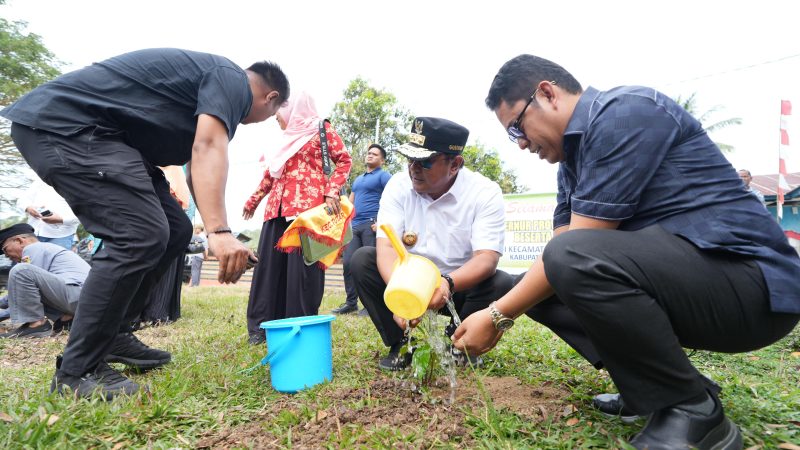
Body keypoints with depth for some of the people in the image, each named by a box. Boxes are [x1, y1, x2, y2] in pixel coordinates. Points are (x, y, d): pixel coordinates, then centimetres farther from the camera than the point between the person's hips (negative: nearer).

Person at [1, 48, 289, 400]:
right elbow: (209, 148, -27)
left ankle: (111, 334, 16)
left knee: (174, 230, 6)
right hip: (62, 122, -10)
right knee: (140, 234, -21)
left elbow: (198, 170, 25)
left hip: (97, 134, 10)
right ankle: (77, 371, -7)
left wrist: (221, 241, 28)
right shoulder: (233, 80, -8)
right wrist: (220, 231, -38)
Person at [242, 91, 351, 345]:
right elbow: (271, 173, 32)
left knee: (303, 265, -7)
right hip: (277, 208, 7)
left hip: (307, 206, -7)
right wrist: (254, 199, 35)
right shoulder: (288, 139, 26)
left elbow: (344, 160, -1)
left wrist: (331, 191, -13)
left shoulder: (321, 129, 7)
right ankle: (262, 325, 11)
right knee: (269, 264, 3)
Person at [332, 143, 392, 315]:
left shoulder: (383, 176, 2)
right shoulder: (358, 179, 26)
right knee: (348, 263, 3)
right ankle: (351, 302, 12)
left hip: (371, 225, -7)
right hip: (354, 226, 7)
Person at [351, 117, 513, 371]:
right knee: (362, 259, -19)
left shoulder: (485, 193, -17)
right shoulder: (398, 185, -12)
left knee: (502, 284, -29)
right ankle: (400, 344, -6)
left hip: (459, 286, -1)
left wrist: (447, 283, -48)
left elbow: (487, 258, -26)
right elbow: (386, 247, -22)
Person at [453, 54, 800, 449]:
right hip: (675, 274, 9)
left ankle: (694, 414, -9)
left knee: (573, 259, -32)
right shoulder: (573, 159, 11)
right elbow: (556, 254, 7)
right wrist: (498, 313, -3)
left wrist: (497, 316, -14)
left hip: (752, 282, -9)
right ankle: (656, 385, 11)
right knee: (544, 285, 11)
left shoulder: (623, 112, -16)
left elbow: (573, 251, -22)